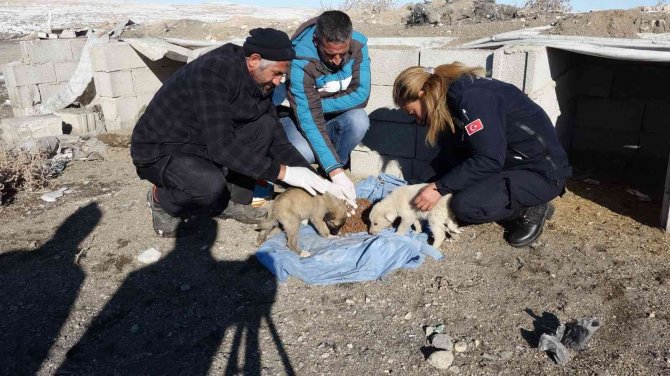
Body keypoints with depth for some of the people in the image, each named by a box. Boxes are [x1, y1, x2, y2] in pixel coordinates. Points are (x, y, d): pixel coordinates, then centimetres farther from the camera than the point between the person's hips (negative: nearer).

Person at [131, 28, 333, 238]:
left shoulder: (258, 80, -4)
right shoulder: (212, 73, -29)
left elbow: (276, 139, 0)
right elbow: (221, 146, -34)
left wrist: (311, 176, -11)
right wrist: (282, 172, -32)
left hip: (203, 145, 8)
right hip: (158, 152, -7)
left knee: (265, 126, -9)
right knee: (211, 185, -37)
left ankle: (231, 202, -1)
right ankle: (162, 199, -3)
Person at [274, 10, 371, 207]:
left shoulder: (358, 46, -19)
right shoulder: (300, 61, -30)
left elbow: (361, 95, -19)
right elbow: (309, 118, -33)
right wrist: (336, 171, -38)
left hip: (334, 119, 3)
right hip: (299, 117, -3)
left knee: (359, 120, -31)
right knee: (302, 152, -35)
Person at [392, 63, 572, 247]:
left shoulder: (471, 97, -23)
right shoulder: (452, 98, 6)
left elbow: (489, 160, -27)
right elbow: (454, 155, 10)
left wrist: (440, 187, -23)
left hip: (542, 172, -10)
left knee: (465, 205, -26)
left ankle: (531, 210, 0)